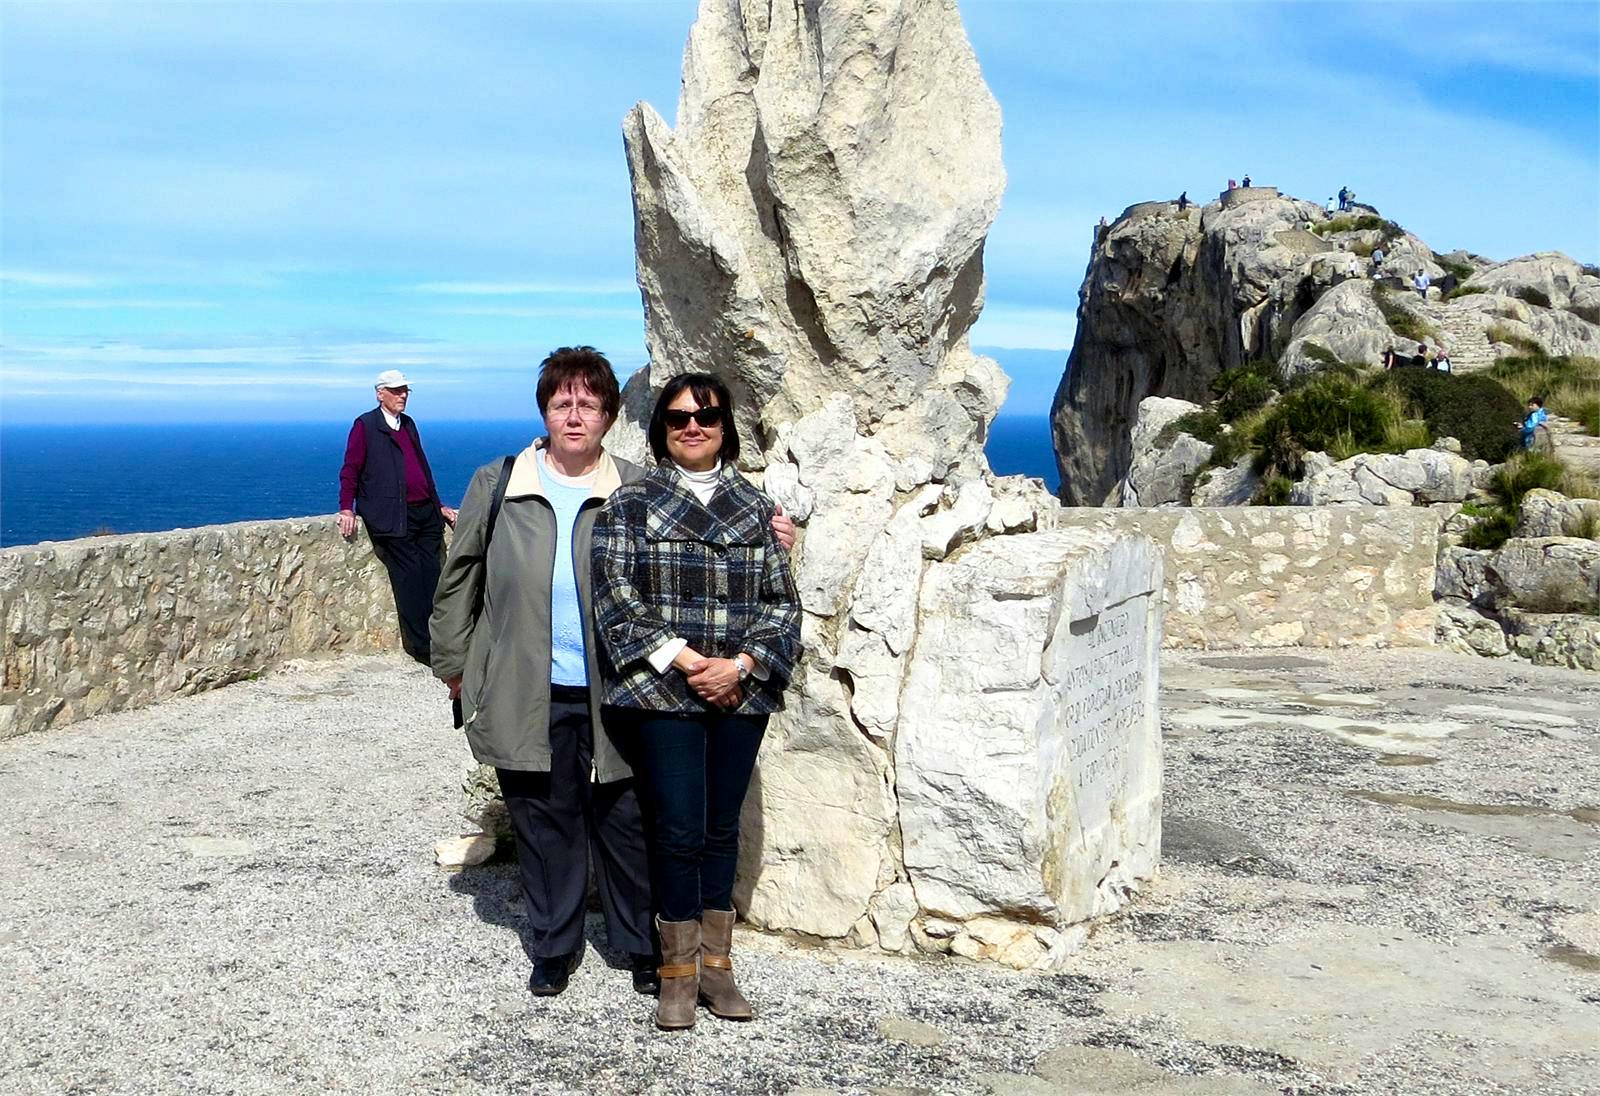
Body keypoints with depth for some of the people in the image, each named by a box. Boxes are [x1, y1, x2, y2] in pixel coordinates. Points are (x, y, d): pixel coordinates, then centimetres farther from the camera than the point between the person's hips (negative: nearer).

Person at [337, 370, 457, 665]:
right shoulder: (365, 425, 2)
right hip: (392, 516, -6)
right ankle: (421, 646, -4)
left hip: (425, 513, 6)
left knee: (431, 575, 0)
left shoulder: (409, 424, 21)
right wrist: (347, 509, -10)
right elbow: (350, 470, -1)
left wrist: (439, 506, 23)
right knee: (409, 575, -8)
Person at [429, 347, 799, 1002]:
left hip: (612, 695, -1)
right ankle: (554, 947, 30)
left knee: (626, 825, 8)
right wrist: (454, 665, 11)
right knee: (545, 826, 13)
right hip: (528, 697, 1)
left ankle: (643, 949, 25)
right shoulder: (496, 486, 3)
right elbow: (460, 579, 11)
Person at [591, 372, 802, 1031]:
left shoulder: (756, 508, 9)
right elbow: (614, 598, -5)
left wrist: (739, 665, -9)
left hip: (742, 693, 3)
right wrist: (684, 660, -13)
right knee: (679, 829, -4)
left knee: (722, 828, 10)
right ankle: (678, 971, 11)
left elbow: (782, 601, 6)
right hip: (662, 693, -3)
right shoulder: (630, 504, 2)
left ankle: (716, 962, 22)